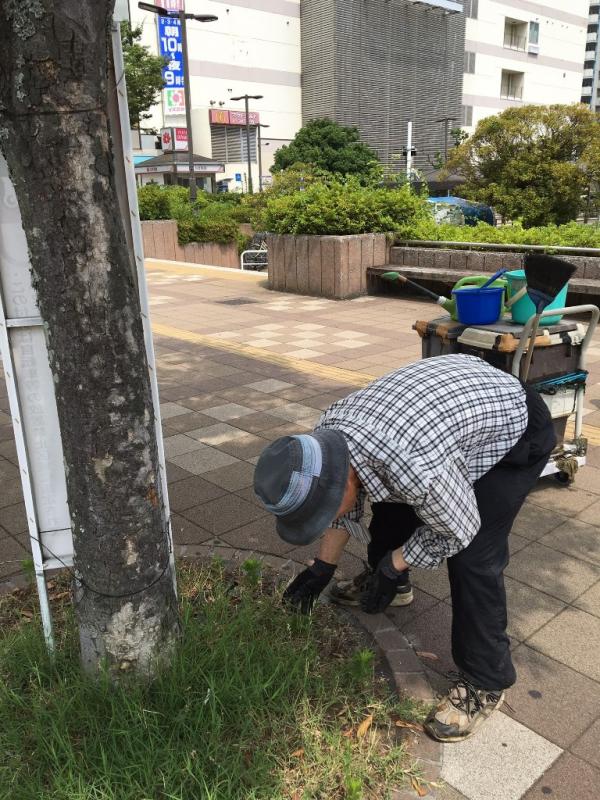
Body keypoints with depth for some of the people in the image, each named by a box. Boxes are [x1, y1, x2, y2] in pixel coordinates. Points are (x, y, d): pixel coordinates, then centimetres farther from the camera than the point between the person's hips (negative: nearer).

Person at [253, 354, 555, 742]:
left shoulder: (413, 467, -42)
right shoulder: (325, 436, -18)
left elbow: (459, 531, -22)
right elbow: (347, 500, 3)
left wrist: (393, 567, -12)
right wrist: (321, 569, 5)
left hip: (515, 428, -7)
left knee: (473, 557, -13)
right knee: (391, 507, 15)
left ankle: (486, 681, 5)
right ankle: (393, 586, 41)